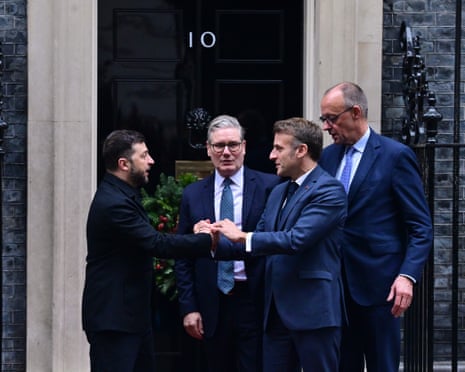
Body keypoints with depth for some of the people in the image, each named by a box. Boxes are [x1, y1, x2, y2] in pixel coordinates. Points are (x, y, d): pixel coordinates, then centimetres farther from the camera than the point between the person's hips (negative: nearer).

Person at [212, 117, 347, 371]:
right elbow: (256, 244, 18)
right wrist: (216, 244, 3)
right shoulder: (278, 193, 17)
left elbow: (297, 239, -22)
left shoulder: (328, 190, -11)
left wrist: (243, 236, -15)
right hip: (277, 312, 8)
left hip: (314, 311, -8)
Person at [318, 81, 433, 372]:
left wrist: (407, 276, -19)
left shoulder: (396, 155, -6)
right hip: (335, 283, 6)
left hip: (377, 284, -6)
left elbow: (421, 228, -8)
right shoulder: (328, 156, 12)